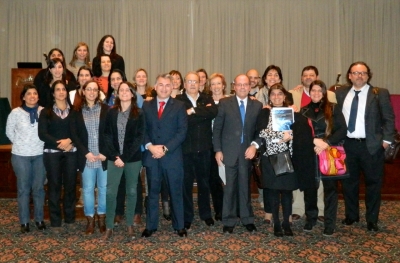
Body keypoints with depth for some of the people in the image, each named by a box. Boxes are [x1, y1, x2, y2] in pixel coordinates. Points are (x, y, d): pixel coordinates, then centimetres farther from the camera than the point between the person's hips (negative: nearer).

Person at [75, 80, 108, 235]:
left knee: (103, 187, 8)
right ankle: (90, 220, 18)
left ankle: (101, 218, 22)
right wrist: (86, 153, -9)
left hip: (104, 156, 0)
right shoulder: (77, 111, 4)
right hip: (86, 157, 1)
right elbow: (75, 135, 2)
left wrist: (105, 153, -9)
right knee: (87, 189, 6)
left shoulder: (106, 109, 1)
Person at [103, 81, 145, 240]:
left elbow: (139, 137, -6)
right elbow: (107, 135, 1)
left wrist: (125, 157, -12)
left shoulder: (138, 114, -1)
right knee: (110, 192, -1)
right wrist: (115, 156, -11)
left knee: (131, 191, 8)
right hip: (114, 158, 1)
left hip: (133, 158, -1)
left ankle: (130, 225, 19)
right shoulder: (111, 112, 5)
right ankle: (109, 226, 9)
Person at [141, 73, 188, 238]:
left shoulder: (179, 106, 2)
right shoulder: (146, 106, 9)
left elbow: (182, 132, -5)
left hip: (172, 156, -2)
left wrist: (165, 148, -14)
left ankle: (179, 226, 18)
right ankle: (150, 226, 20)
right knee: (152, 192, 10)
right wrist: (150, 146, -12)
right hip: (151, 156, 2)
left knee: (176, 192, 6)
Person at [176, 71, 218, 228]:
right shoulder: (178, 101, 0)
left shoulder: (207, 99, 9)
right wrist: (203, 113, -14)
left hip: (204, 148, 3)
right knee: (186, 183, 6)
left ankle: (206, 214, 29)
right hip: (185, 149, -2)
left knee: (204, 182, 14)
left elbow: (214, 112, -13)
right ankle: (187, 217, 19)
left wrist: (194, 111, -16)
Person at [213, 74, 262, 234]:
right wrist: (217, 150, -4)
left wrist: (254, 145, -9)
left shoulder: (257, 106, 6)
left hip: (247, 152, 2)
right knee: (230, 187, 5)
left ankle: (247, 219, 23)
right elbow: (217, 129, 0)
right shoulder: (225, 103, 0)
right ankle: (229, 221, 16)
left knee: (245, 186, 9)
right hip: (229, 152, -1)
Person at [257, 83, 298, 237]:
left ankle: (286, 222, 16)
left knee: (287, 189, 5)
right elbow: (260, 132, -10)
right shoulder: (263, 113, 4)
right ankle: (276, 223, 14)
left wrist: (290, 136, -15)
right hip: (270, 157, -1)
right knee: (273, 190, 3)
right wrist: (282, 135, -15)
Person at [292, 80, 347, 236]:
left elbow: (342, 129, -4)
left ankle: (329, 223, 11)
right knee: (309, 187, 8)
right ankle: (310, 218, 24)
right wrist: (315, 141, -13)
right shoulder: (303, 111, 9)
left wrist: (327, 143, -16)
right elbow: (298, 133, 2)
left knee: (330, 187, 1)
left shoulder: (333, 109, 3)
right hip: (308, 156, 2)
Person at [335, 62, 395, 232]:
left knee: (373, 182, 6)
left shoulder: (380, 94, -2)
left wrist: (386, 139, -9)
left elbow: (389, 118, -2)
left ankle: (372, 219, 20)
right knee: (349, 182, 12)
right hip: (347, 144, 3)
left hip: (371, 145, -2)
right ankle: (351, 215, 29)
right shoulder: (341, 93, 6)